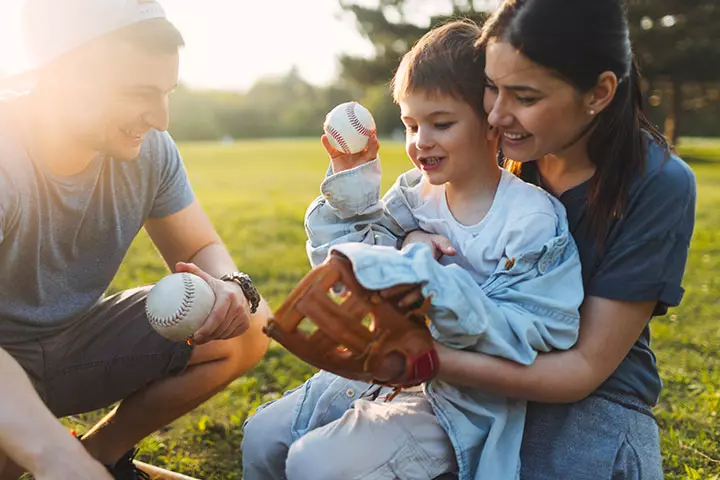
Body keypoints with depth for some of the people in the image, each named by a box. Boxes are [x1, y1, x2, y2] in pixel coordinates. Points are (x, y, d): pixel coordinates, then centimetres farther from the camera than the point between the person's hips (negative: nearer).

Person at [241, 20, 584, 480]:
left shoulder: (532, 222, -18)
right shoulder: (414, 195, 0)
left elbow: (530, 335, -23)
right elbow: (346, 264, 4)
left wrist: (437, 287, -34)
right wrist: (350, 185, -7)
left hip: (465, 400, -6)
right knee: (263, 437, 6)